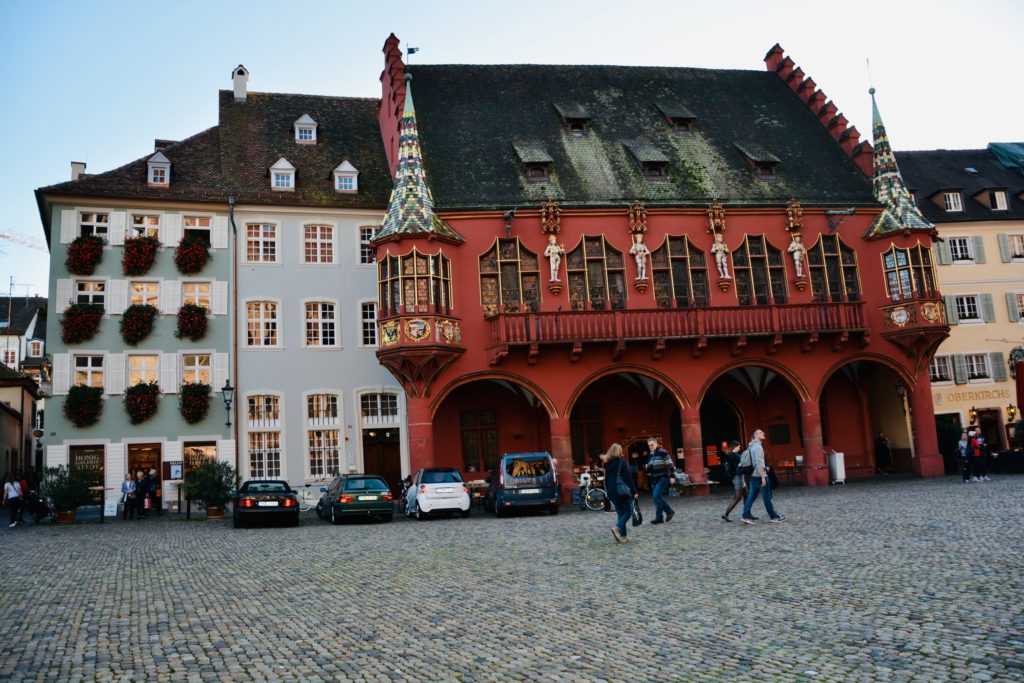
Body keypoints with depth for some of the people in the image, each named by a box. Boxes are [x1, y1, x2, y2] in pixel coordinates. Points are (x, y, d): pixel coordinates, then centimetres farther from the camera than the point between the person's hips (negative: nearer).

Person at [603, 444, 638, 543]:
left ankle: (623, 536, 7)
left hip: (612, 493, 6)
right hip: (624, 492, -6)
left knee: (621, 513, 12)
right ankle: (617, 527, -19)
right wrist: (634, 492, -9)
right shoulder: (622, 463, -10)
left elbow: (606, 480, 13)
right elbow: (628, 478, -12)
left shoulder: (607, 465, 8)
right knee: (628, 512, 3)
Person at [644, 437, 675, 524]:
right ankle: (659, 517, 12)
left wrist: (672, 476, -17)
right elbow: (650, 468, 24)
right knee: (657, 497, 7)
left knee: (657, 495, -17)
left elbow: (670, 464, -12)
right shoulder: (650, 455, 14)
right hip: (654, 479, 8)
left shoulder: (662, 452, -10)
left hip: (663, 478, -8)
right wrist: (647, 468, 0)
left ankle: (669, 511, -5)